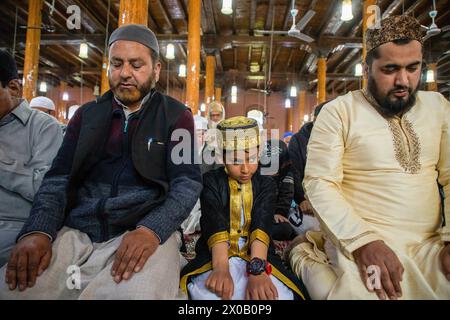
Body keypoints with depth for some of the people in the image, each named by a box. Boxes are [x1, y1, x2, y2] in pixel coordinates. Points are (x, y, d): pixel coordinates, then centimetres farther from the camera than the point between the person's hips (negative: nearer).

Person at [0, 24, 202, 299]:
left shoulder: (176, 116, 6)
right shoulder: (87, 114, 16)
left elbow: (188, 182, -4)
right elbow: (59, 178, 9)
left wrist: (152, 230, -22)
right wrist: (38, 231, -10)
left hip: (144, 233, -3)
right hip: (74, 234, 4)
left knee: (136, 293, -34)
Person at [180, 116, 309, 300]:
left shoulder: (266, 184, 8)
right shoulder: (211, 181, 4)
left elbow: (262, 224, -11)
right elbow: (214, 224, -13)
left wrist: (256, 270, -30)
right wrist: (221, 268, -32)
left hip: (257, 256, 2)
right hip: (216, 256, -1)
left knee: (283, 295, -29)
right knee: (206, 293, -34)